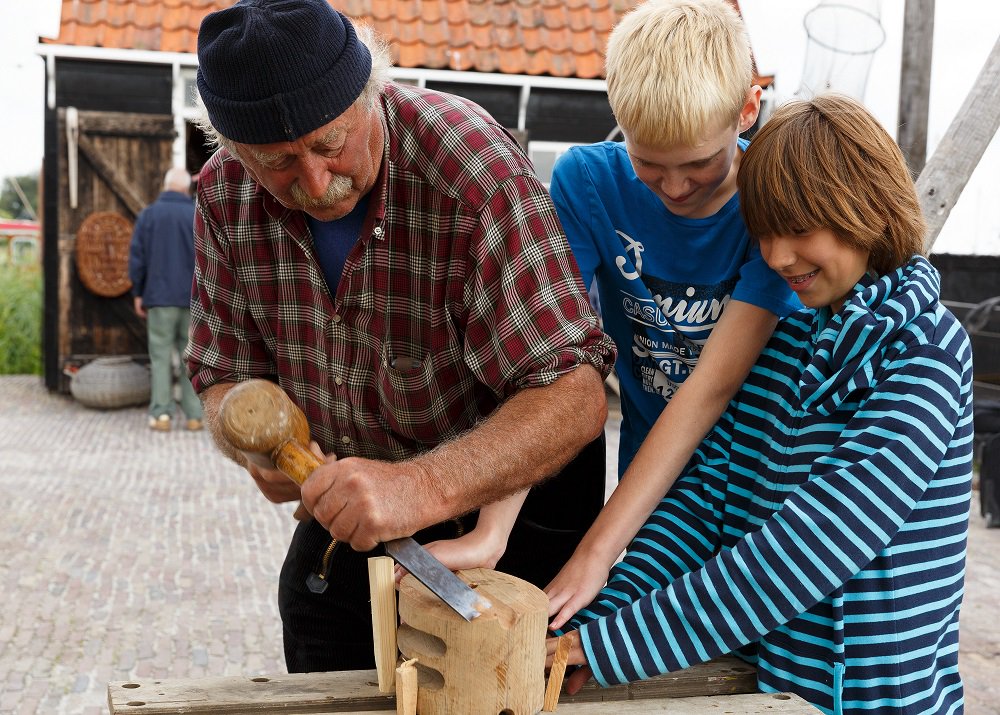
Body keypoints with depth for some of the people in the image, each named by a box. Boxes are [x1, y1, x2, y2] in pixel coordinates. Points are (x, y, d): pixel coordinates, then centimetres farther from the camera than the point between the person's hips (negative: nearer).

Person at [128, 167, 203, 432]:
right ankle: (194, 415, 4)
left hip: (160, 297, -1)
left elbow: (136, 257, 1)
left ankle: (161, 413, -6)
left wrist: (137, 293, 9)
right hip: (194, 298, 1)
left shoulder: (148, 214, 1)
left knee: (161, 355, 3)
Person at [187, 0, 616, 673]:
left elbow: (572, 396, -35)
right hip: (348, 513, 5)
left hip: (503, 495, -4)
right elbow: (224, 376, -4)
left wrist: (424, 487, -50)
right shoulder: (226, 195, -13)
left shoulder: (473, 165, -31)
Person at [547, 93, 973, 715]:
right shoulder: (786, 329, 5)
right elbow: (708, 485, -1)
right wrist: (602, 614, -15)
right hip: (752, 661, 5)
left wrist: (612, 645, -26)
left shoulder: (924, 353, -15)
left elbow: (816, 545, -25)